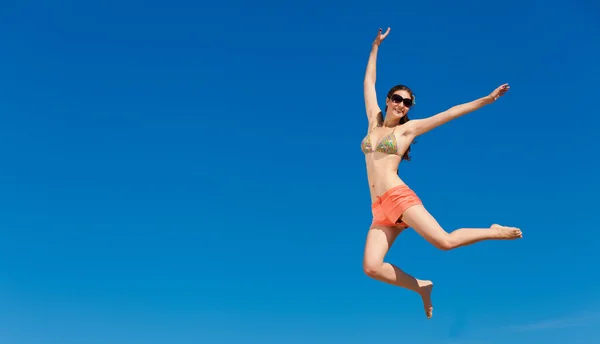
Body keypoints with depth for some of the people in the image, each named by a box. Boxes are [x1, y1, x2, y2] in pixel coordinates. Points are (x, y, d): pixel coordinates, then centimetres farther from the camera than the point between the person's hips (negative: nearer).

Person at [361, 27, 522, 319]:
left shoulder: (408, 128, 7)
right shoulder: (374, 122, 17)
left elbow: (450, 113, 6)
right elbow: (369, 82, 24)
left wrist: (487, 99, 4)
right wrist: (376, 46, 28)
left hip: (400, 197, -4)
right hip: (379, 209, 4)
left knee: (445, 241, -17)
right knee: (371, 267, -14)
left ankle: (495, 232, 11)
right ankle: (421, 287, 8)